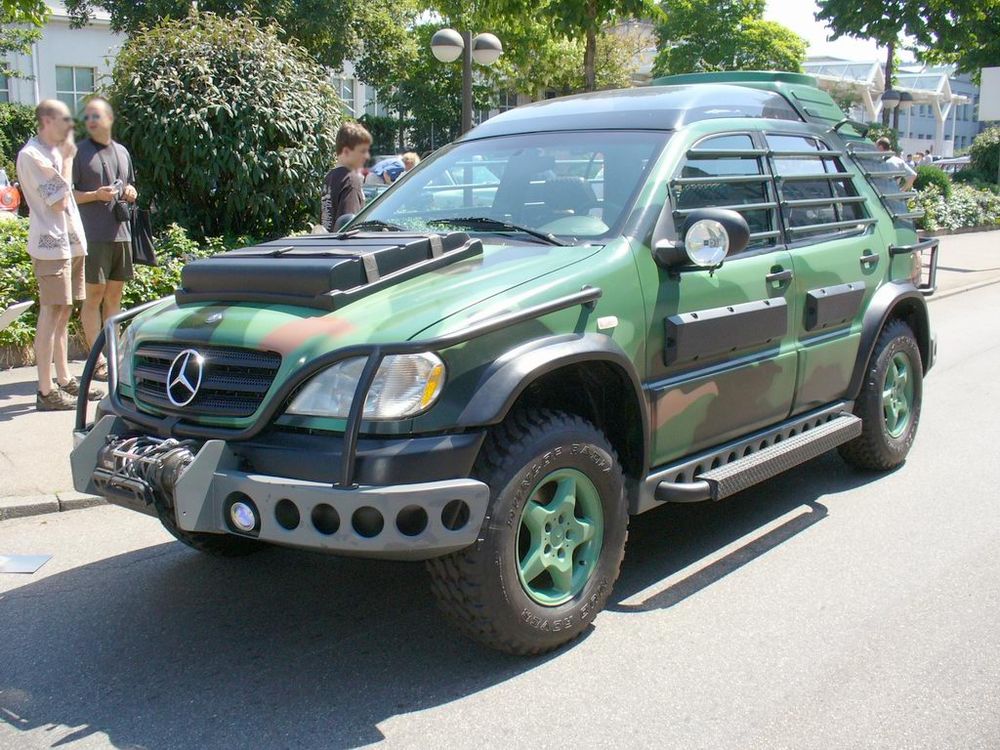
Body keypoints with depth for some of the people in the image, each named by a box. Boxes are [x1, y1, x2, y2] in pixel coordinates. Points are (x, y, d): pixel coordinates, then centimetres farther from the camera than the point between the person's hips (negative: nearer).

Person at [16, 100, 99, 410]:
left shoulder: (54, 152, 17)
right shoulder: (31, 155, -12)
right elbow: (58, 201, -17)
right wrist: (67, 160, -11)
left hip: (70, 242, 9)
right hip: (50, 245, -9)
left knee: (64, 313, 13)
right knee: (51, 314, -9)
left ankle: (64, 381, 20)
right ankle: (46, 391, -6)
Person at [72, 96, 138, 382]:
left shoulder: (122, 152, 14)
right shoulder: (79, 152, -3)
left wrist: (131, 193, 4)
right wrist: (96, 195, -20)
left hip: (121, 233, 6)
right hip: (93, 236, -5)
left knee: (114, 294, 11)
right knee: (94, 295, -3)